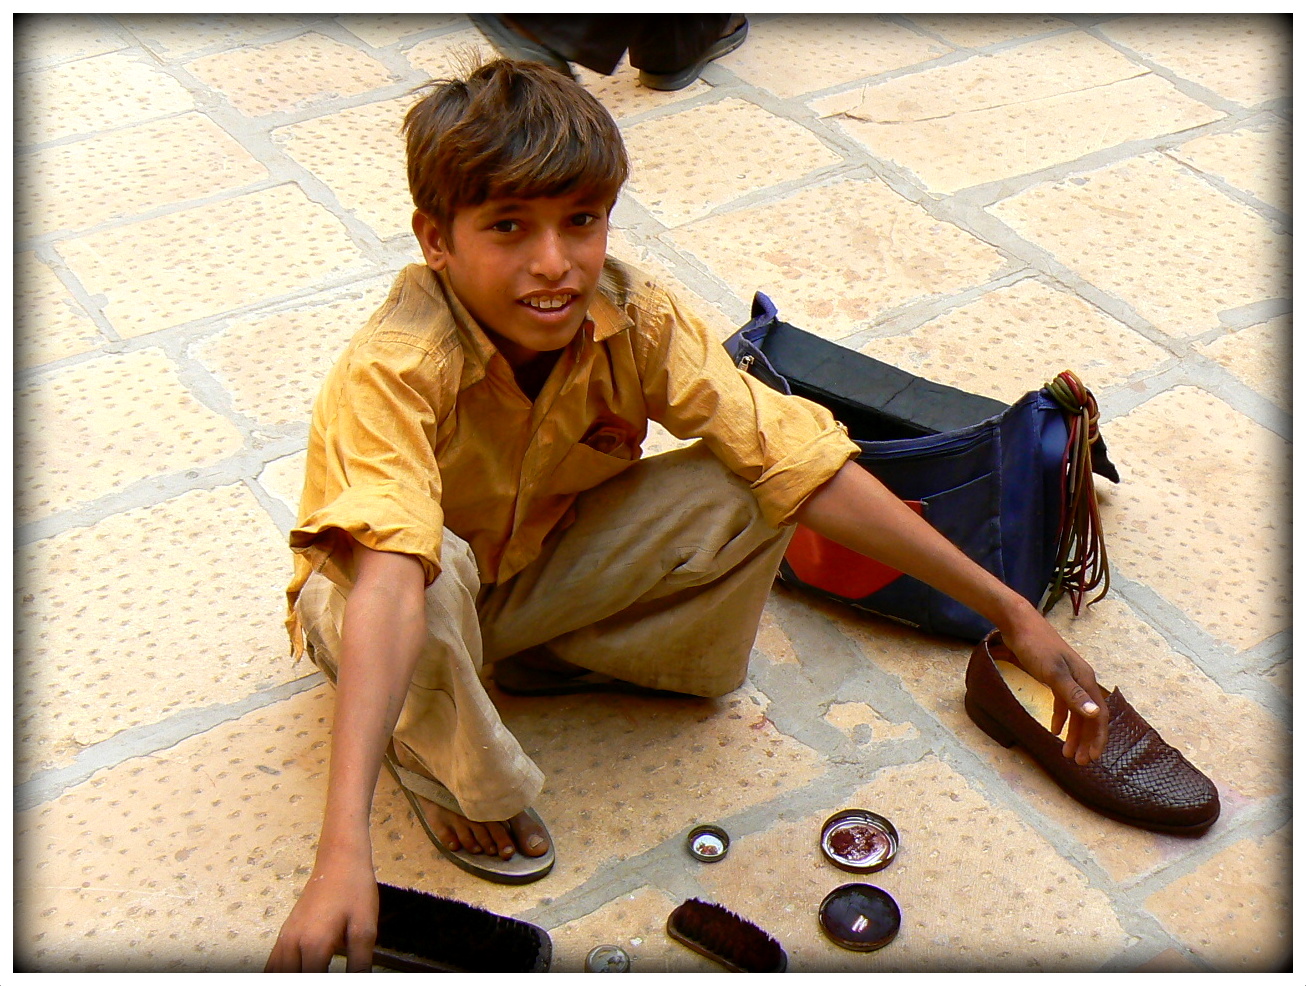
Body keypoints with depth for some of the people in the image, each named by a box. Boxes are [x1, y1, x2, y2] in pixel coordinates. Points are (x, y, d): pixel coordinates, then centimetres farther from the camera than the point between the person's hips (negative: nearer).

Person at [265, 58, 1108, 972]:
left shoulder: (635, 320, -24)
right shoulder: (394, 372, -37)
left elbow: (807, 465, -25)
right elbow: (391, 582, -51)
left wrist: (1009, 609, -27)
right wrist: (344, 850, -63)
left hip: (541, 562, 4)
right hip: (379, 597, -3)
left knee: (747, 490, -19)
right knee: (438, 572, -40)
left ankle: (568, 657, 5)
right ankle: (454, 772, -7)